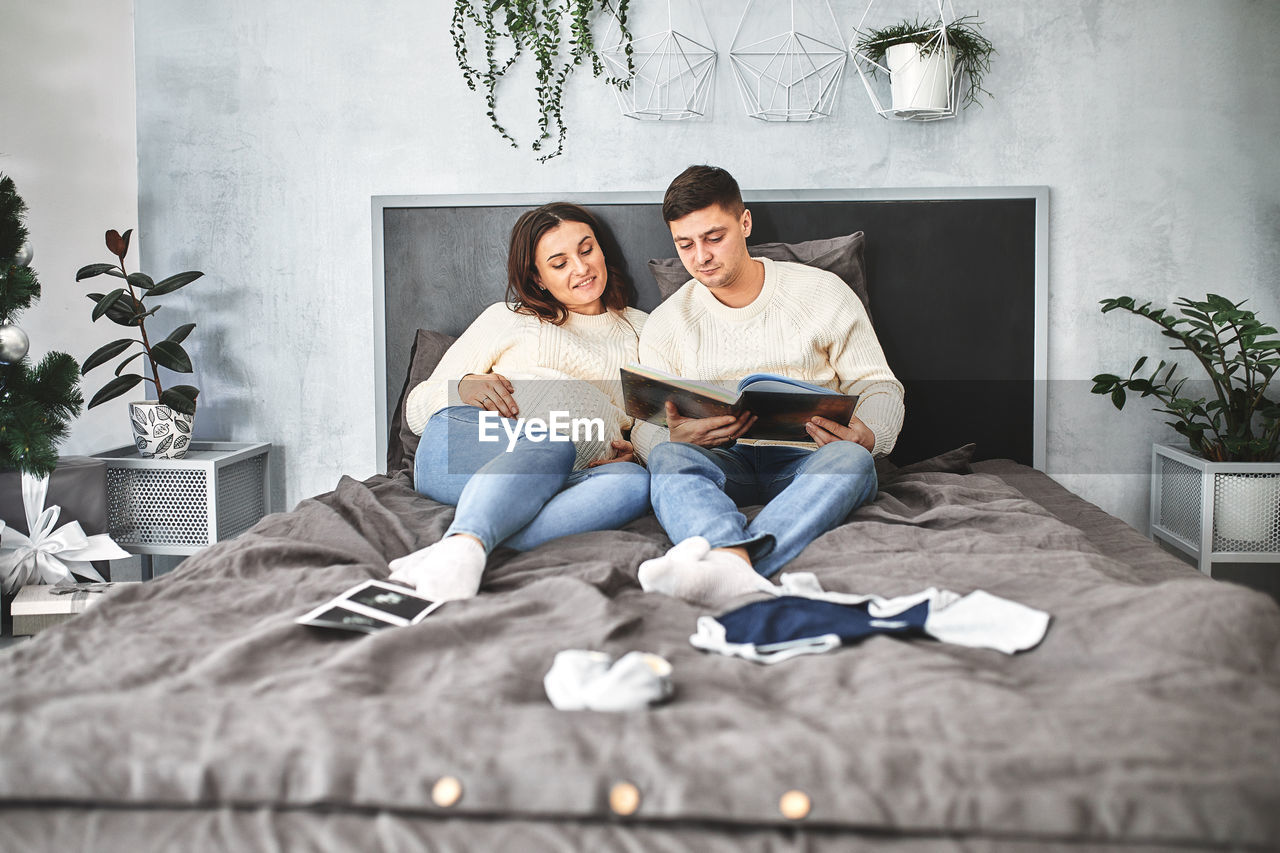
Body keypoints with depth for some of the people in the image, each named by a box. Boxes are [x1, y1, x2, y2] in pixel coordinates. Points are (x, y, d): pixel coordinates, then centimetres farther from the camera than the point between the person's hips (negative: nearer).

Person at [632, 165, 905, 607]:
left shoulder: (824, 292, 7)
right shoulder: (665, 323, 11)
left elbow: (879, 386, 7)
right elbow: (643, 424, 5)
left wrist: (866, 434, -19)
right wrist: (675, 434, -21)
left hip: (807, 459, -1)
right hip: (722, 462, 1)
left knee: (850, 459, -36)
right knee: (668, 456, -32)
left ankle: (721, 566, -59)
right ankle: (735, 568, -63)